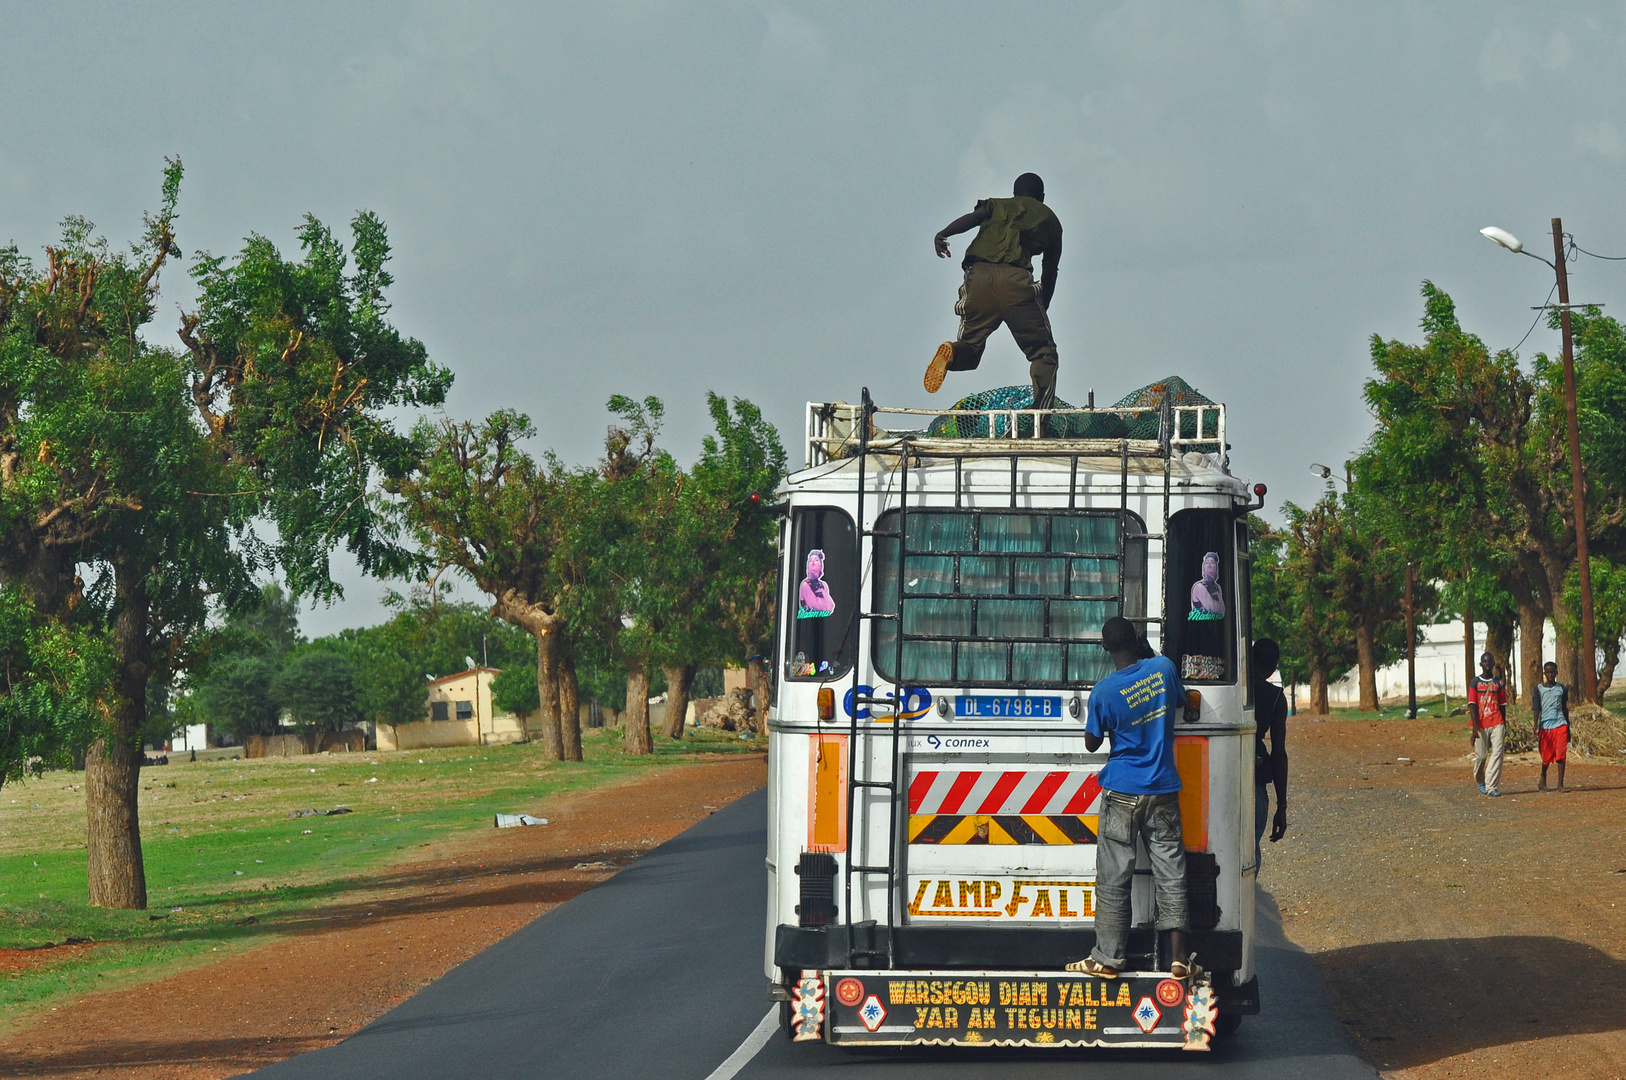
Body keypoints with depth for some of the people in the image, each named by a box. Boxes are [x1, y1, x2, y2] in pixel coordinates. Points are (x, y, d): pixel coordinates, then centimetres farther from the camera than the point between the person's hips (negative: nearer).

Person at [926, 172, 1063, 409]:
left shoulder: (997, 206, 28)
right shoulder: (1049, 218, 27)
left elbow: (973, 217, 4)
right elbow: (1050, 272, 28)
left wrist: (943, 234, -13)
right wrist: (1042, 310, 39)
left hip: (978, 274, 2)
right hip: (1016, 278, -2)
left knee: (970, 350, 14)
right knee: (1042, 353, 7)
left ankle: (952, 353, -23)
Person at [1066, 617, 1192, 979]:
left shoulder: (1104, 691, -12)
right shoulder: (1163, 668, -3)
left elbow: (1091, 743, -1)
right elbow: (1179, 702, 18)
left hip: (1123, 793, -3)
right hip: (1163, 791, 3)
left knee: (1114, 878, 3)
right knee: (1170, 873, 6)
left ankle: (1107, 959, 5)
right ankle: (1179, 959, 6)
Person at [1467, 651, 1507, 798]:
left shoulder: (1499, 683, 10)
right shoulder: (1475, 683, 3)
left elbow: (1502, 706, 14)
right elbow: (1472, 705, -4)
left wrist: (1504, 726, 12)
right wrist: (1475, 727, -13)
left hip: (1497, 725, 1)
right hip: (1481, 725, -1)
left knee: (1497, 754, -11)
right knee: (1481, 755, 5)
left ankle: (1491, 787, -12)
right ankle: (1480, 782, 29)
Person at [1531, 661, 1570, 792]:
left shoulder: (1562, 688, 10)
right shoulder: (1539, 688, 4)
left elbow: (1565, 709, 17)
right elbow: (1536, 709, 0)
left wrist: (1568, 729, 18)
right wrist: (1536, 729, -10)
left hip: (1560, 725, 1)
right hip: (1545, 726, -1)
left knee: (1561, 754, -11)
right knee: (1546, 757, 6)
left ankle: (1560, 784, -10)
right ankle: (1543, 781, 30)